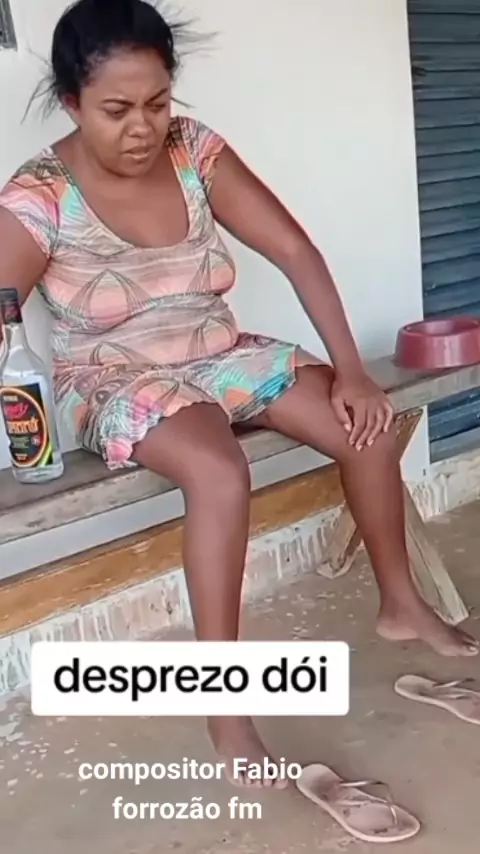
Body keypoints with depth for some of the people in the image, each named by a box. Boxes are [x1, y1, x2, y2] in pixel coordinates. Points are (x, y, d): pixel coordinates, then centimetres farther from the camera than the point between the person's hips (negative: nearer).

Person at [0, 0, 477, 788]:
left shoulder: (195, 149, -7)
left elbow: (296, 253, -6)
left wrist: (350, 368, -12)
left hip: (218, 356, 5)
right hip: (118, 384, -5)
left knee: (367, 426, -11)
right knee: (220, 473, -36)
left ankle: (401, 605, 13)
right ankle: (225, 708, -25)